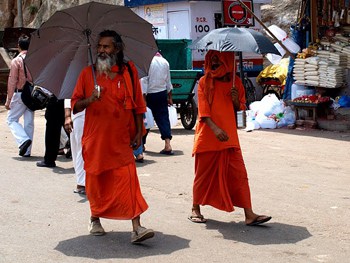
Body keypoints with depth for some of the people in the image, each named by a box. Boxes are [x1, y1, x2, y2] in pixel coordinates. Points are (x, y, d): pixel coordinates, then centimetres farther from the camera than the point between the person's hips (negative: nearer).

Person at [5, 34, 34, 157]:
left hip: (20, 94, -4)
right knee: (29, 122, 10)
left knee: (11, 119, 8)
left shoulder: (16, 61, -11)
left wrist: (8, 100, -7)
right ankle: (27, 151, 13)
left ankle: (24, 140, -14)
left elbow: (12, 82, -11)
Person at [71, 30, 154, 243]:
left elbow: (138, 105, 8)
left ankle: (136, 228, -13)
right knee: (96, 179, 10)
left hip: (121, 138, -1)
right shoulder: (88, 73, 5)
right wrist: (89, 100, -16)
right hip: (95, 138, 1)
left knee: (128, 179, -11)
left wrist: (139, 132, 4)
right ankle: (95, 219, 33)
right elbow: (75, 106, 5)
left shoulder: (129, 71, 4)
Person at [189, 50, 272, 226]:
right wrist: (215, 128, -25)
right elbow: (203, 111, -11)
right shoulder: (204, 82, -2)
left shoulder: (235, 82, 8)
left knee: (239, 174, -2)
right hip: (207, 136, -3)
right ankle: (195, 209, 24)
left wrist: (236, 100, -8)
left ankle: (249, 215, -2)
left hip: (229, 136, 3)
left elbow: (240, 108, 15)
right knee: (204, 173, 6)